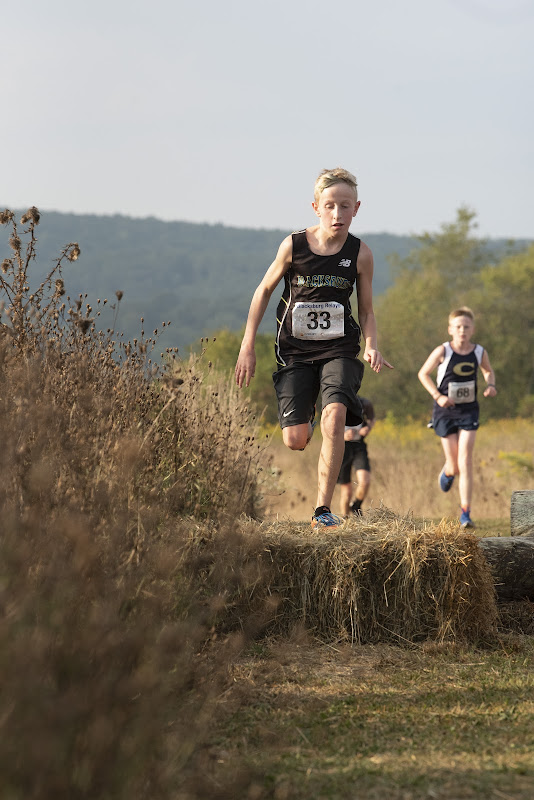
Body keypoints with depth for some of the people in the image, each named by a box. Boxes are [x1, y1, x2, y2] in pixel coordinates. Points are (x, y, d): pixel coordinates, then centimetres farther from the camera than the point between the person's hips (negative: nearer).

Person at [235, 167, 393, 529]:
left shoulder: (360, 254, -3)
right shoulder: (294, 245, -5)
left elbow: (366, 310, 8)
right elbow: (264, 290, 7)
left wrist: (372, 347, -12)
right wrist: (248, 347, 5)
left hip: (339, 349, 0)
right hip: (295, 350, 0)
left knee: (335, 418, -26)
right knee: (295, 441, -6)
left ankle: (323, 509, -18)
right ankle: (306, 418, 35)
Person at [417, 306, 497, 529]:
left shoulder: (479, 352, -4)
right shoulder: (443, 351, -12)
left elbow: (488, 371, 18)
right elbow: (423, 374, -1)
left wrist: (490, 385, -4)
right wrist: (437, 396, -13)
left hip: (468, 411, 1)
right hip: (445, 411, -1)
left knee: (465, 461, -11)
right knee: (454, 466, 3)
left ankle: (465, 513, -9)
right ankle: (447, 472, 44)